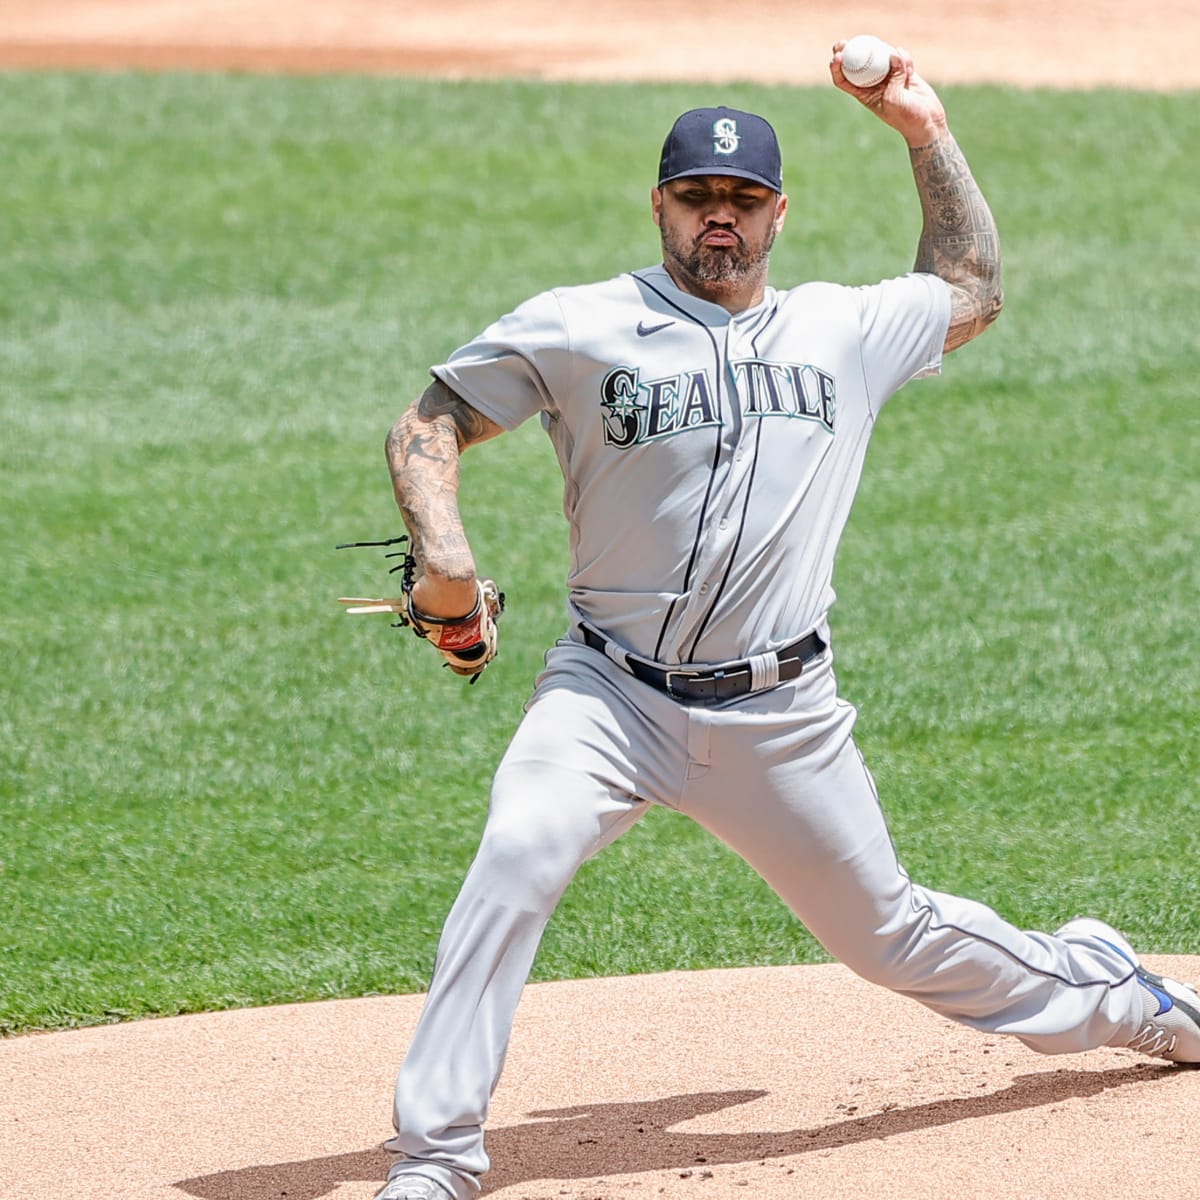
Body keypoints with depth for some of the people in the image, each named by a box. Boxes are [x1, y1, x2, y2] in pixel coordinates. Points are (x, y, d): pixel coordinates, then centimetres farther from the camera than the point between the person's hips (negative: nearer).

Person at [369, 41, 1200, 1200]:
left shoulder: (843, 330, 8)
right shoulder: (581, 328, -3)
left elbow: (970, 292, 28)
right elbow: (428, 424, 0)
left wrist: (926, 133, 20)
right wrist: (440, 545, -19)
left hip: (781, 717, 2)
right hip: (611, 695, -2)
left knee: (888, 932, 12)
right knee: (517, 857, -28)